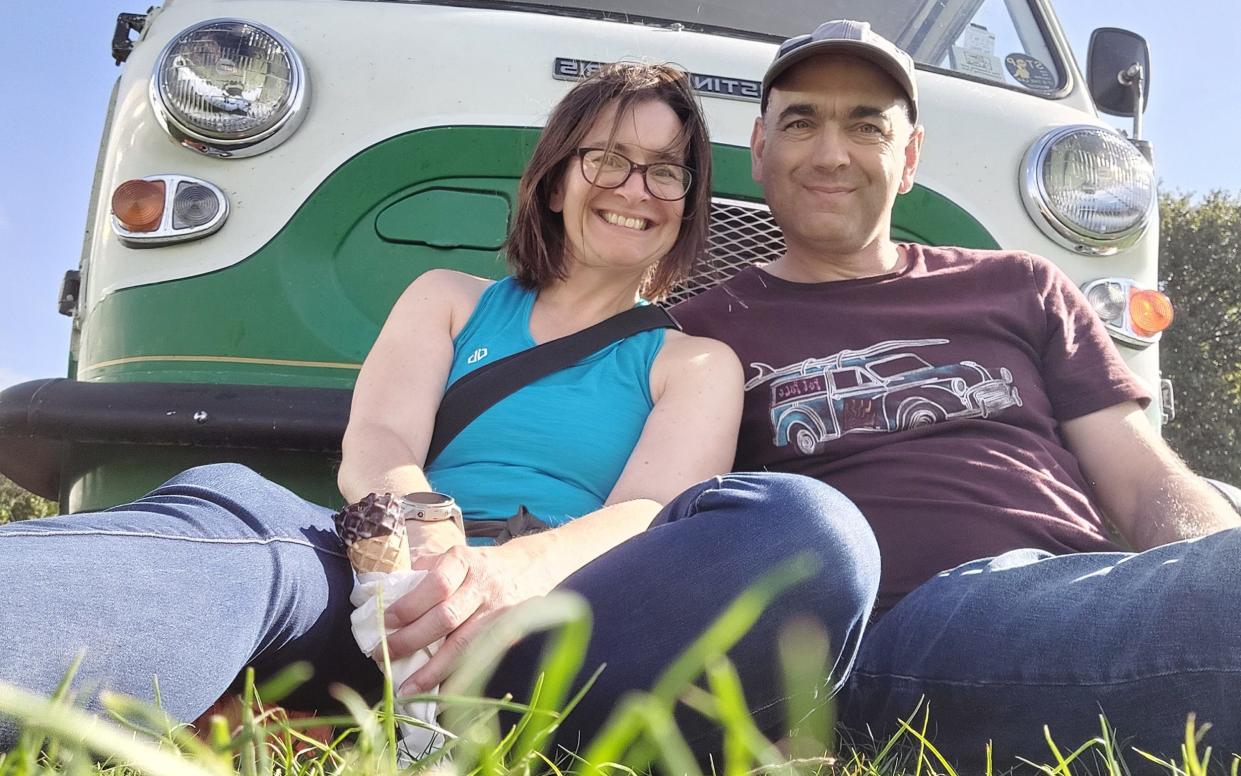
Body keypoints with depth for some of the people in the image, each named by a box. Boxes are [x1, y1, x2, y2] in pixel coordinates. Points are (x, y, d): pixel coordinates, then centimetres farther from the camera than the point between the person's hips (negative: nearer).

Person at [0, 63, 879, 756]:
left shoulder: (698, 364, 19)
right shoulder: (449, 299, 24)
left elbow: (648, 516, -1)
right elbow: (375, 447, 6)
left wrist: (508, 569, -27)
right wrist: (420, 542, -23)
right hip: (391, 596, 1)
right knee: (228, 503, -30)